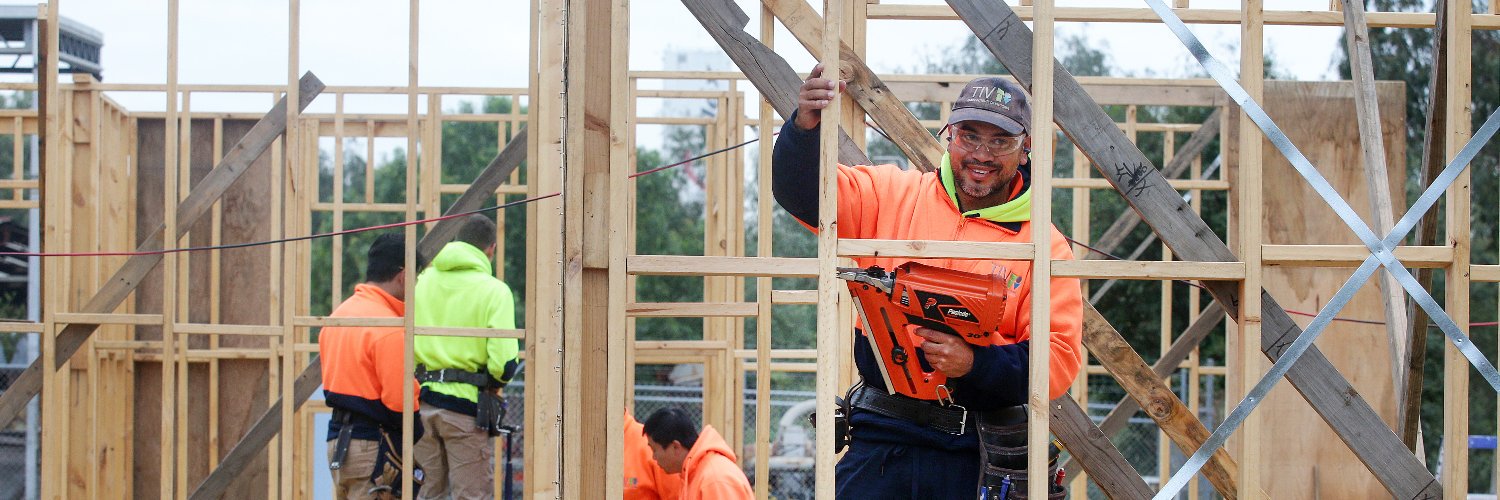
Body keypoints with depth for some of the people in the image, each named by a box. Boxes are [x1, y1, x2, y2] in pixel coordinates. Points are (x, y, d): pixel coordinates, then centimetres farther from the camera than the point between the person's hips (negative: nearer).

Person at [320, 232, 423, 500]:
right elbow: (400, 399, -20)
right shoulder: (390, 329, -18)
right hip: (373, 446, -9)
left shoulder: (339, 314, 11)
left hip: (337, 439, 9)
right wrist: (419, 433, -4)